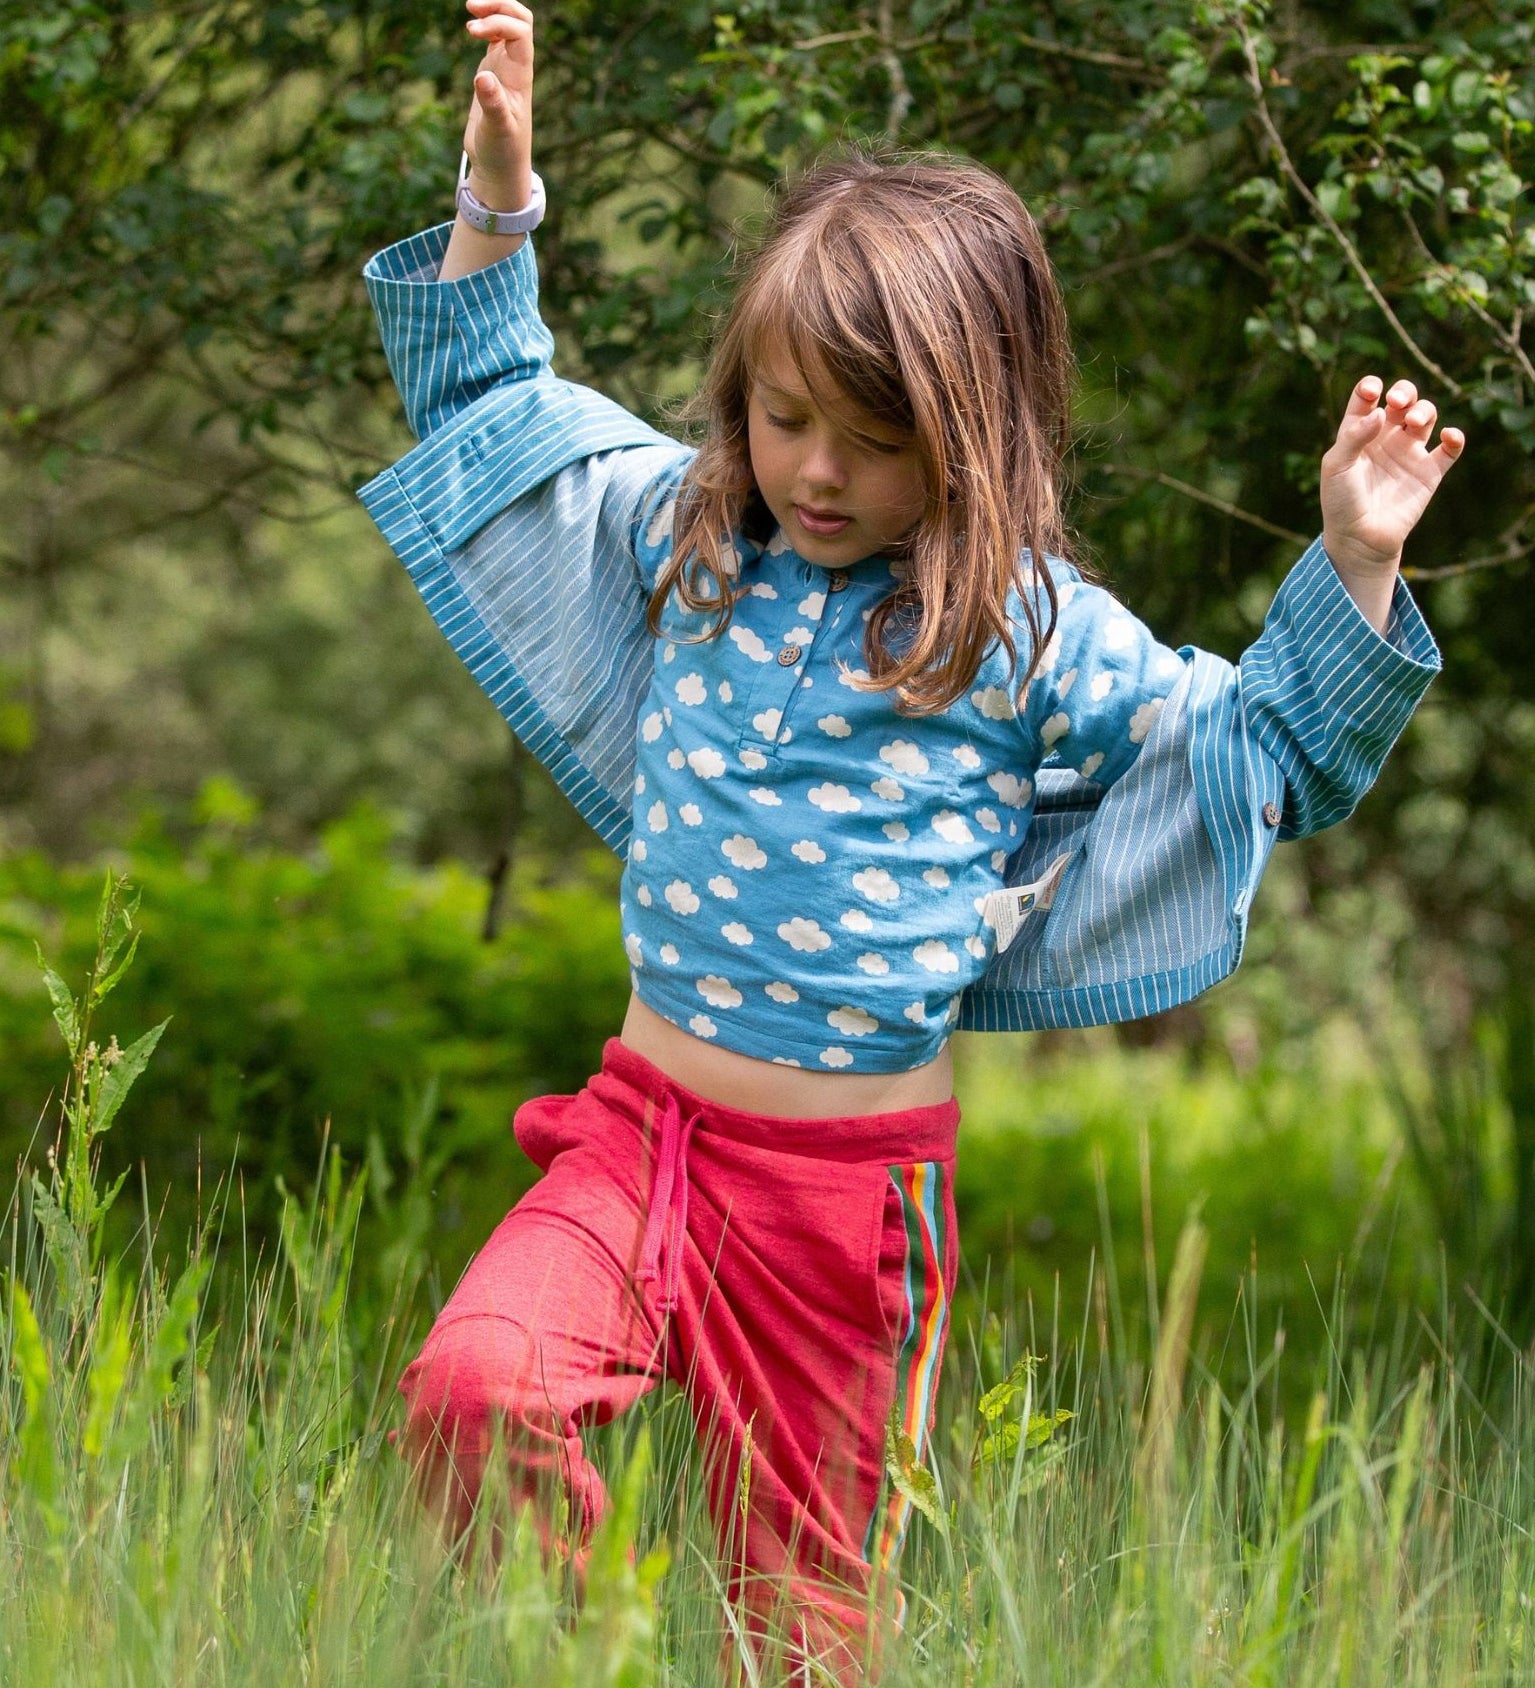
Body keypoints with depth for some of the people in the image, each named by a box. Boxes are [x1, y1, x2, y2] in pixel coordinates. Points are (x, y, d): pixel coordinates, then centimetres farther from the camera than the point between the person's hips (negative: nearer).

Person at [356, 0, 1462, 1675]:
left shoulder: (1034, 631, -4)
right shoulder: (684, 533, 4)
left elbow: (1259, 754, 7)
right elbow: (490, 404, 16)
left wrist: (1351, 571, -7)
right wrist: (497, 197, 5)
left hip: (855, 1170, -2)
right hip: (644, 1120, 2)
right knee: (473, 1384, -23)